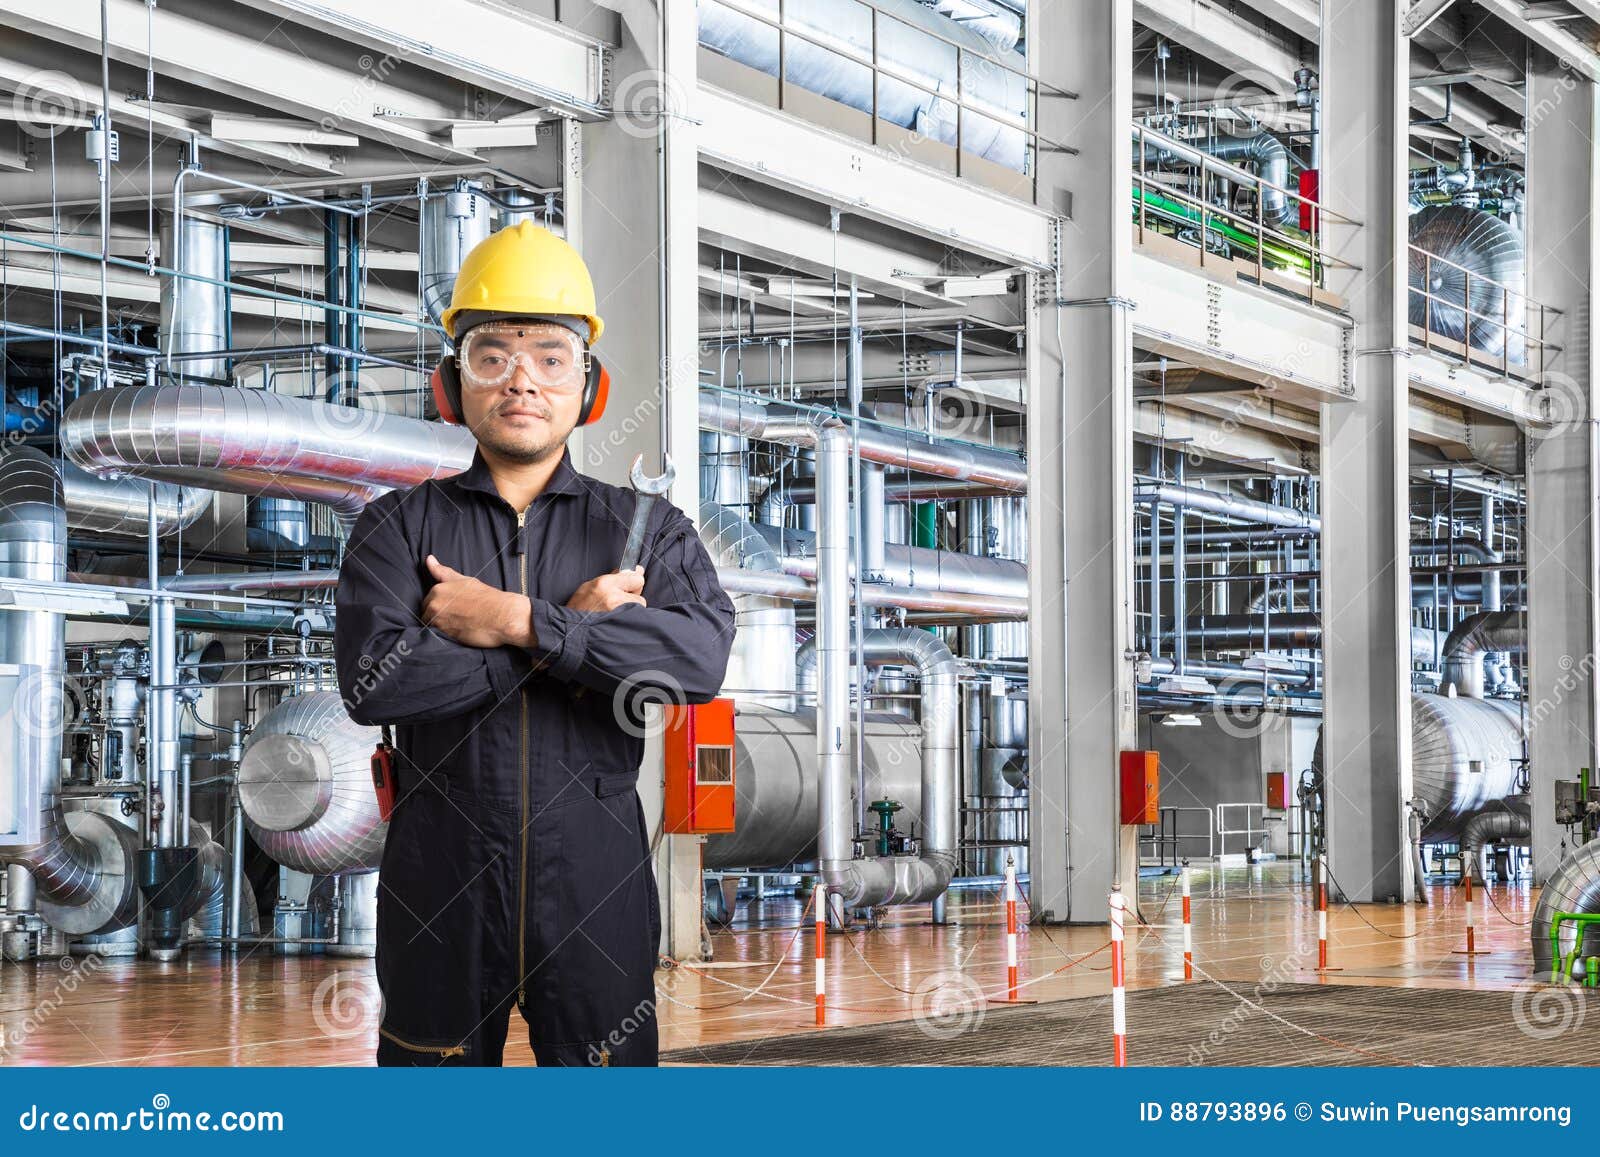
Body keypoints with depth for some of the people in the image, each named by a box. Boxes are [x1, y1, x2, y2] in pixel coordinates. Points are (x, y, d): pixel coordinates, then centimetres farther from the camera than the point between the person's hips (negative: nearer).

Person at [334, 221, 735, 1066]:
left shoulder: (647, 527, 6)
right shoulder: (400, 527, 4)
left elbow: (702, 656, -15)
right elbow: (370, 680, -15)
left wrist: (518, 620, -18)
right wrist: (572, 626, -13)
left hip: (595, 891, 0)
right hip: (438, 891, 0)